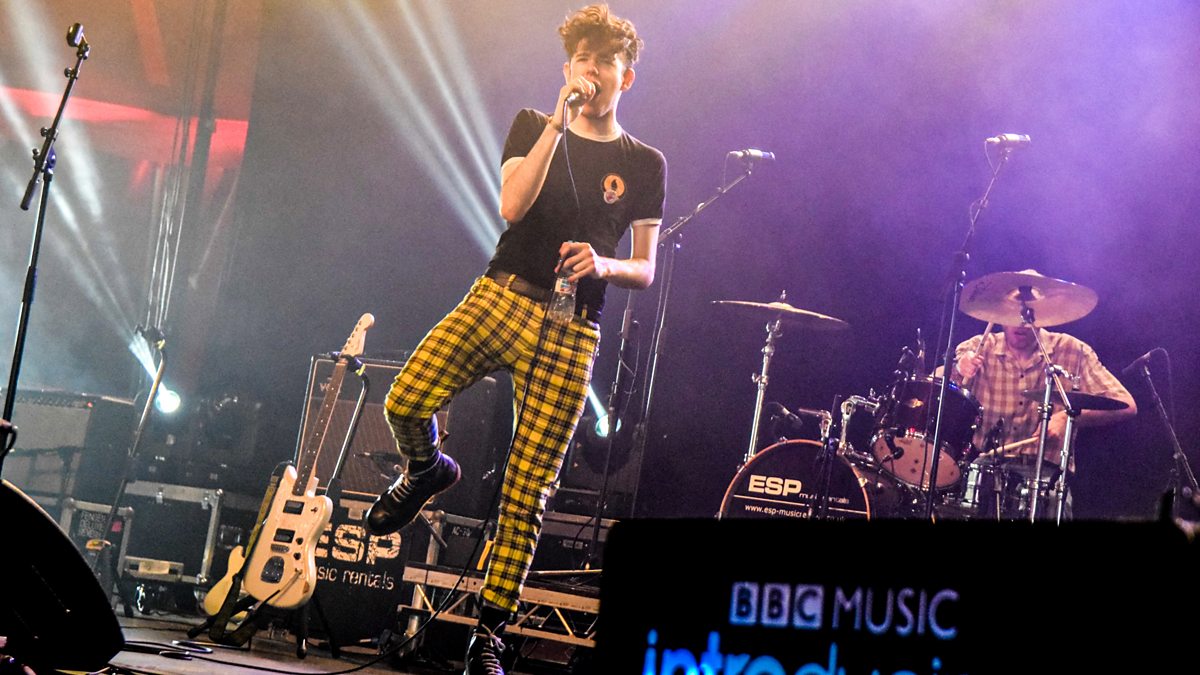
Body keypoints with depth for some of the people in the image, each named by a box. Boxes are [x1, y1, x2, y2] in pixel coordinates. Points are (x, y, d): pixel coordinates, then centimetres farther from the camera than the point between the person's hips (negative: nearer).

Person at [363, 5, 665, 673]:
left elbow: (646, 271, 10)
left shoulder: (644, 164, 11)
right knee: (406, 403, -24)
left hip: (570, 333, -1)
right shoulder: (534, 126, 12)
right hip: (498, 297, 1)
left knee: (528, 492, -4)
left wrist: (603, 265, -12)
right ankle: (428, 472, 12)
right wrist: (559, 122, -9)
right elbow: (513, 205, -6)